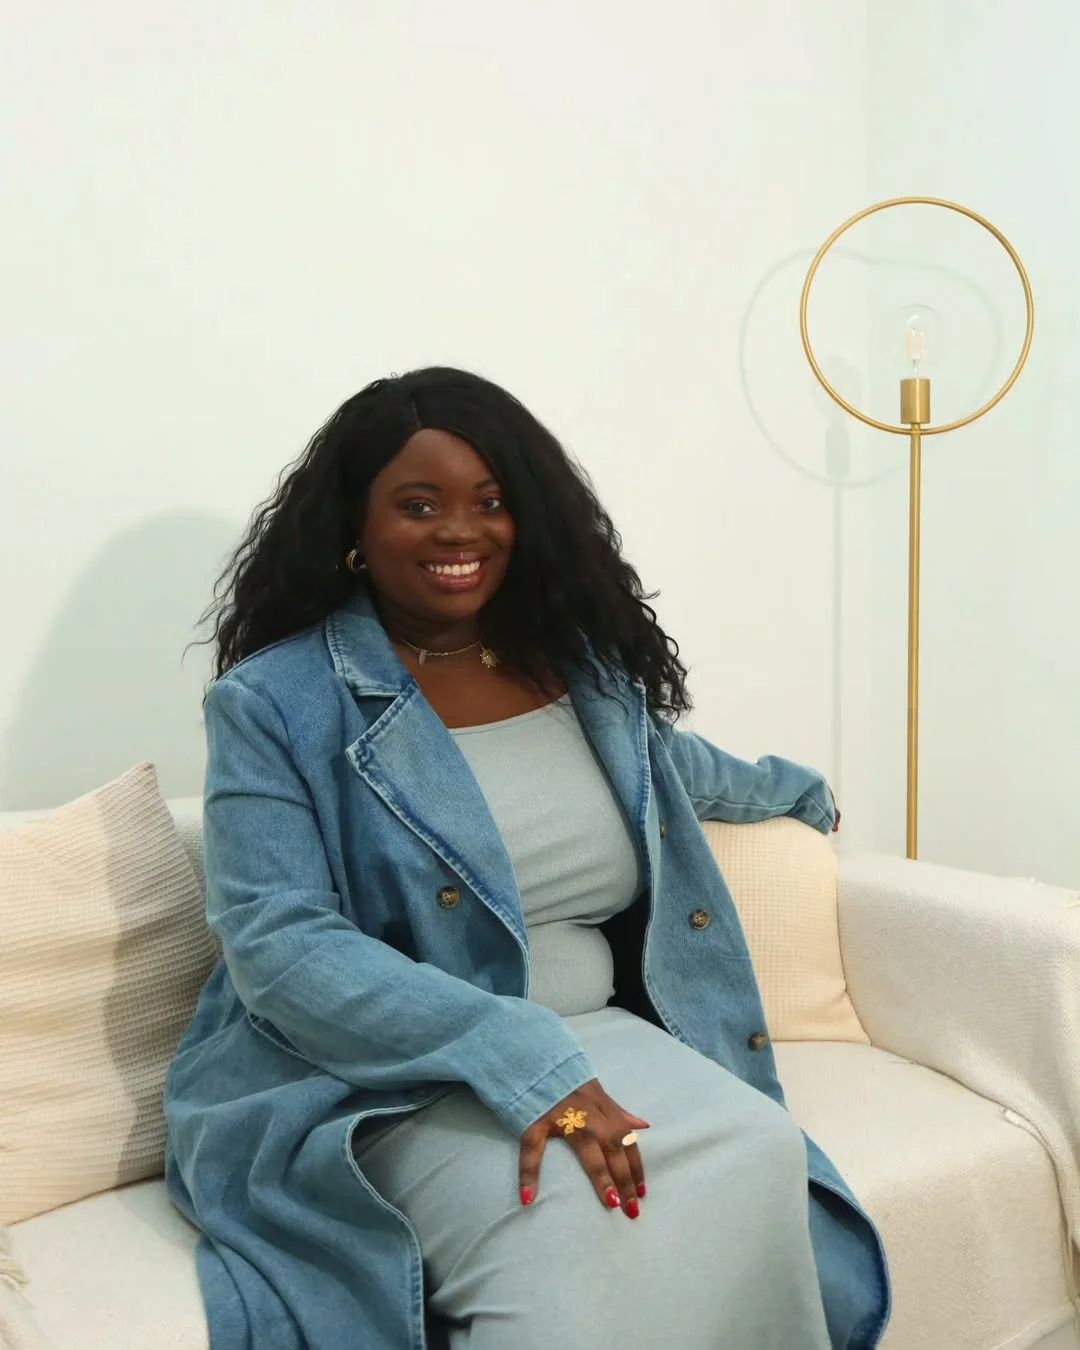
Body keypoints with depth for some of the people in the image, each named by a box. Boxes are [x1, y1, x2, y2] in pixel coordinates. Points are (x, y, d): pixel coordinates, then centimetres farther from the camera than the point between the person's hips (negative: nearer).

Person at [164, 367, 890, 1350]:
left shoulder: (580, 662, 9)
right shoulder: (275, 703, -7)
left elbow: (659, 761, 31)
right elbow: (279, 946, -17)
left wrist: (788, 787, 49)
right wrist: (522, 1059, -27)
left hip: (596, 1035, 5)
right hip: (370, 1079, -4)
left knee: (753, 1155, -25)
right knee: (576, 1224, -34)